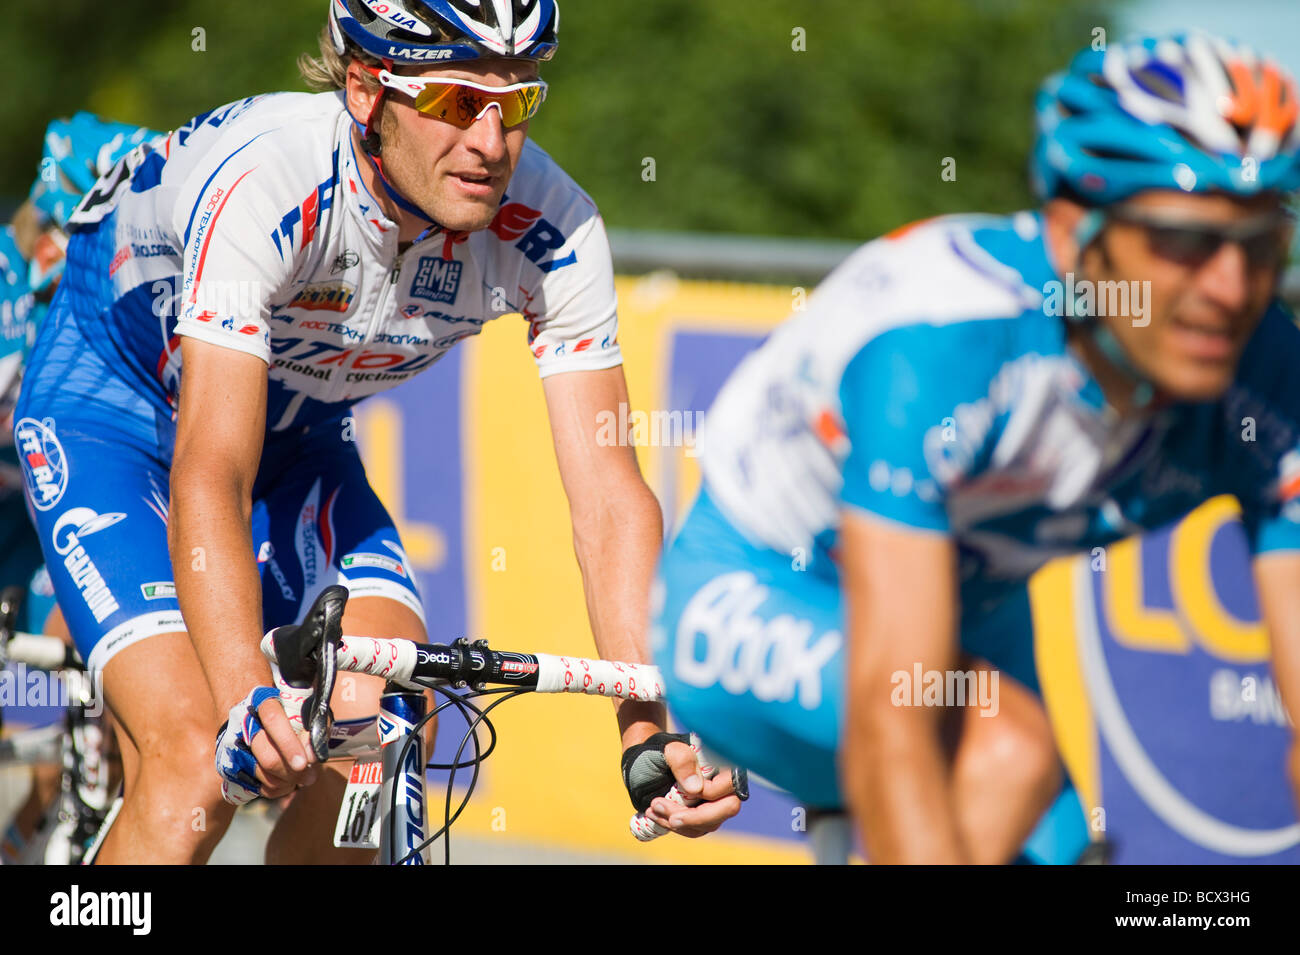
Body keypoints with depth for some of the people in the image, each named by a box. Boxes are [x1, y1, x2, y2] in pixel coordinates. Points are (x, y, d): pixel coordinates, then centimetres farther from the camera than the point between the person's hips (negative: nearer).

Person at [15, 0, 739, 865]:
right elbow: (209, 477, -44)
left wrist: (654, 723, -40)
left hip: (298, 434, 5)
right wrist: (249, 699, -58)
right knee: (201, 763, -24)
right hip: (114, 408, -4)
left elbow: (607, 491, -26)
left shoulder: (551, 231, -24)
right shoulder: (263, 184, -38)